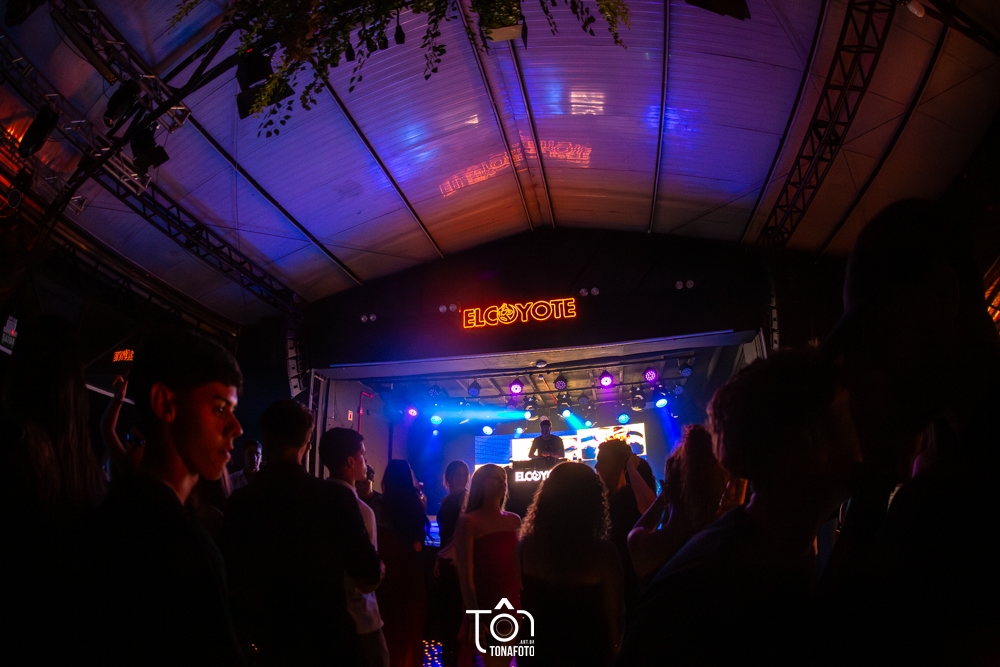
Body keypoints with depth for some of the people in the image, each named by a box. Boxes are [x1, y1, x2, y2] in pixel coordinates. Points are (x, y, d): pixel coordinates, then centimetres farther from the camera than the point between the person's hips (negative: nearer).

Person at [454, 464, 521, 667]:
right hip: (485, 607, -5)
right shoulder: (469, 522, -10)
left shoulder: (514, 520, 7)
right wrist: (473, 618, -17)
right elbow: (465, 574, -13)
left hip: (513, 605, 5)